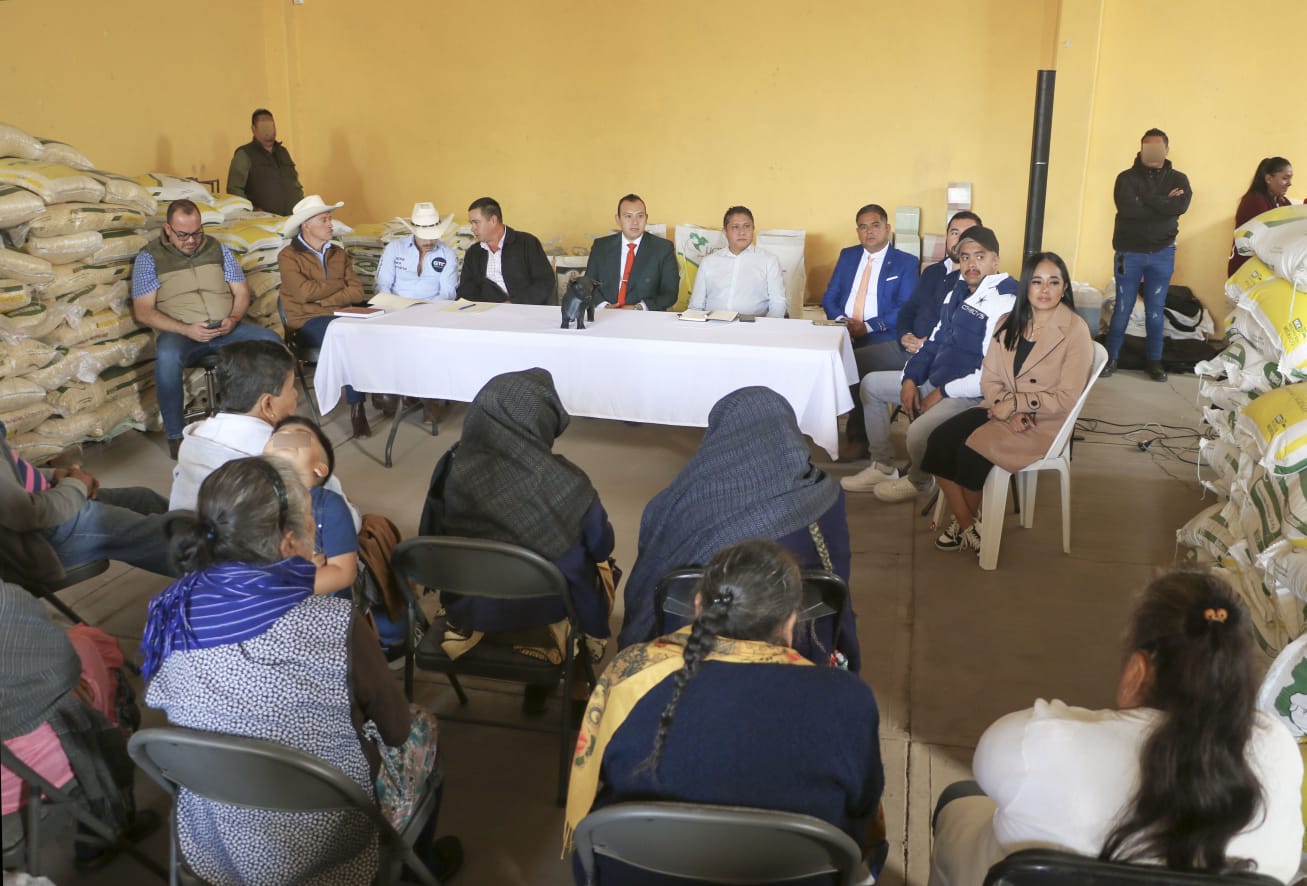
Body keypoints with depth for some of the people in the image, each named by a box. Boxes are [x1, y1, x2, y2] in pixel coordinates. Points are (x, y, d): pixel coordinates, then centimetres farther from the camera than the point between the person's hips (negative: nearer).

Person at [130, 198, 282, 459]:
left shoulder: (217, 249, 12)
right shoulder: (150, 257, 2)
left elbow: (242, 292, 12)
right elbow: (142, 311, -5)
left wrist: (233, 319, -11)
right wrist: (186, 330, -20)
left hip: (225, 330, 3)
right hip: (179, 333, -3)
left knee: (270, 340, -24)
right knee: (167, 356, -38)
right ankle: (175, 435, -22)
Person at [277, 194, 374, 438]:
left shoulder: (338, 253, 17)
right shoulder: (288, 256, 1)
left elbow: (357, 292, 6)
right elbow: (304, 292, -15)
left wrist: (325, 299, -10)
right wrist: (340, 284, -1)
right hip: (307, 323, -4)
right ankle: (356, 406, -23)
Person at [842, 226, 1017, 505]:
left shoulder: (1004, 302, -21)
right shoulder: (958, 292, 10)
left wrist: (943, 393, -18)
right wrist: (911, 378, 1)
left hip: (972, 394, -10)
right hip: (935, 379, 10)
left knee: (919, 432, -34)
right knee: (871, 384, 16)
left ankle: (919, 481, 4)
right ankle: (883, 466, 22)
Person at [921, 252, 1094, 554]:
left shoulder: (1076, 331, -10)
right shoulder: (1009, 323, 8)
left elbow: (1067, 398, -13)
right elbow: (989, 378, 3)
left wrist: (1014, 404, -17)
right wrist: (1006, 410, -16)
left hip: (1044, 422, -5)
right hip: (1001, 410, 6)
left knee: (972, 450, -26)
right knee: (939, 440, -18)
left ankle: (973, 519, 3)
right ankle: (966, 524, -6)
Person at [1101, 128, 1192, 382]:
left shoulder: (1178, 179, 4)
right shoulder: (1127, 177, -1)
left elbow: (1180, 206, -16)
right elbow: (1126, 208, -19)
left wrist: (1144, 199, -15)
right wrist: (1163, 203, -14)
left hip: (1162, 254, 2)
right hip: (1129, 253, -1)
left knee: (1155, 311, 7)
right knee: (1122, 308, 2)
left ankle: (1154, 360, 15)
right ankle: (1111, 358, 12)